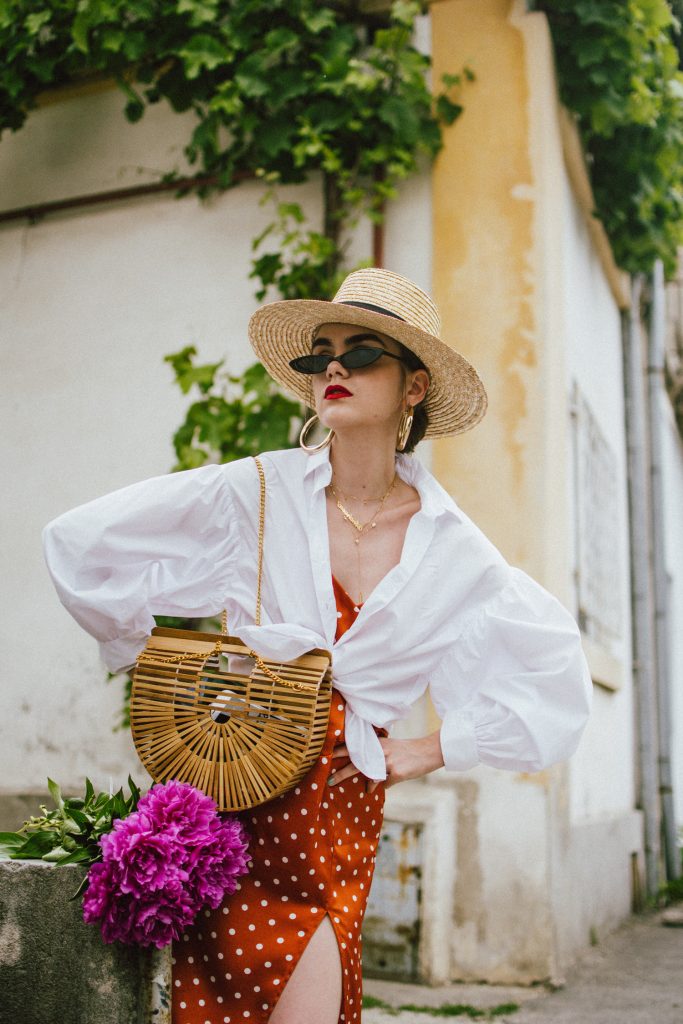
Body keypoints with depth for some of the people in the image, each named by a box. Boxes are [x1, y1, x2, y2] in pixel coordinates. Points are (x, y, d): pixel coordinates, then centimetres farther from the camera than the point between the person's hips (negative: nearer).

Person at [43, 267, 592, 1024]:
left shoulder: (447, 548, 2)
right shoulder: (255, 493, -5)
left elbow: (555, 668, 10)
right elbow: (79, 540, -3)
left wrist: (430, 751, 5)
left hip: (346, 799, 2)